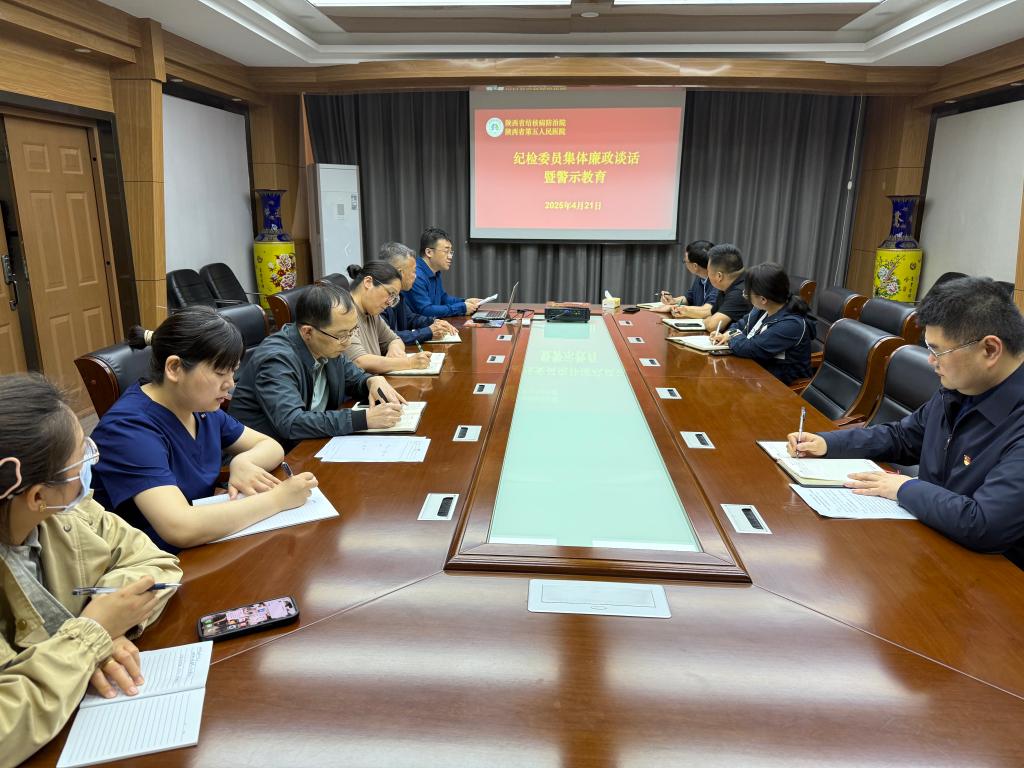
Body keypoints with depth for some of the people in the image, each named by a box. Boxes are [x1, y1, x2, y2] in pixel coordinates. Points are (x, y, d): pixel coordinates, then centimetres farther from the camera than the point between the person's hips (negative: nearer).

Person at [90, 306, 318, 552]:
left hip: (203, 551, 7)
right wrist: (278, 498, -24)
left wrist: (243, 462, -13)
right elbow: (182, 529, -32)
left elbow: (271, 447, 9)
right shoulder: (128, 428, -22)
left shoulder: (203, 408, 1)